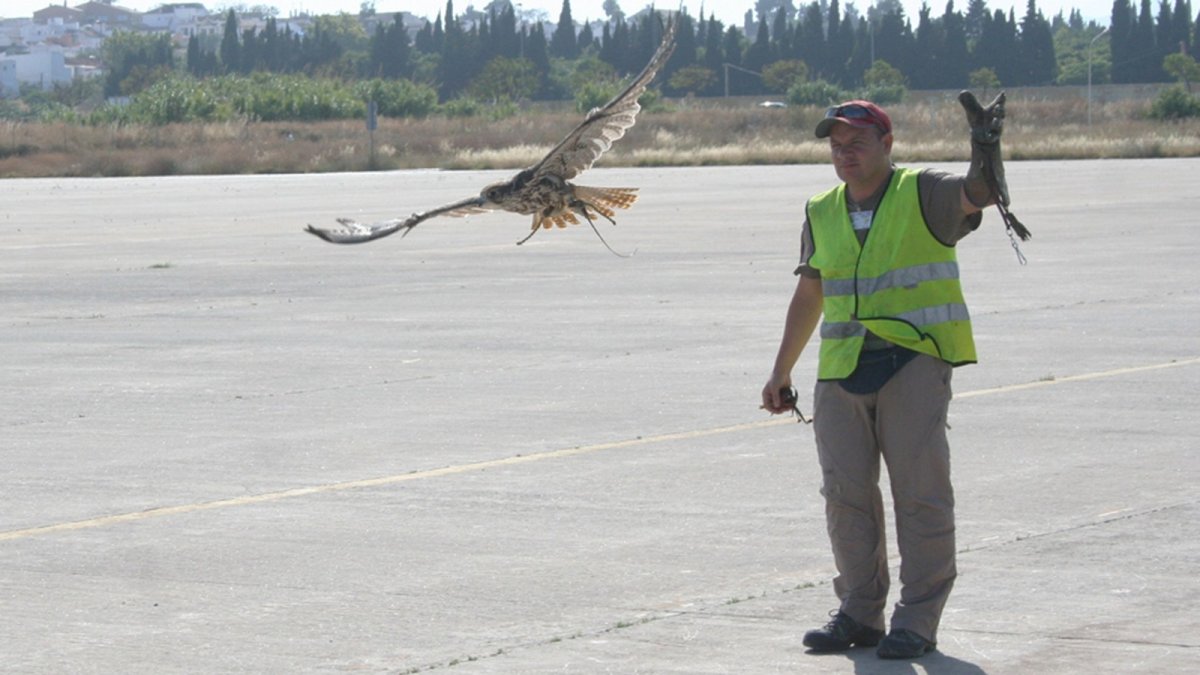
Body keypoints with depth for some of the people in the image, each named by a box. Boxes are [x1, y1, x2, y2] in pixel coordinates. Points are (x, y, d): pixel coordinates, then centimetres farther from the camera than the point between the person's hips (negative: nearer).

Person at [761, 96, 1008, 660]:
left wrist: (986, 151, -42)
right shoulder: (822, 214, 13)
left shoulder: (923, 196, -2)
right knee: (845, 493, 5)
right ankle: (859, 612, 15)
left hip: (914, 362, -5)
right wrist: (781, 372, 23)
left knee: (920, 492, -4)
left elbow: (978, 193, -21)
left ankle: (917, 620, 2)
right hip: (841, 370, 5)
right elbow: (808, 297, 22)